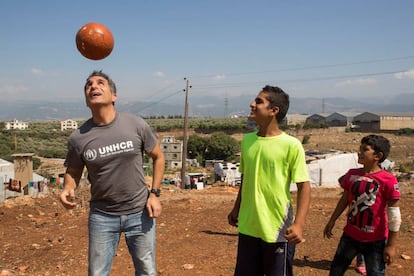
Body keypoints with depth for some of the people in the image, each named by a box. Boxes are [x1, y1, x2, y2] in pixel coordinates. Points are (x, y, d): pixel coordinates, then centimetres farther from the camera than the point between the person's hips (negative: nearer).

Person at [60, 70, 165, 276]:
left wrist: (154, 194, -3)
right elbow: (73, 172, 6)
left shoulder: (136, 125, -11)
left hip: (139, 212, 0)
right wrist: (67, 189, -16)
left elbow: (158, 157, 3)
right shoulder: (78, 138, -9)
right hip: (102, 215, 0)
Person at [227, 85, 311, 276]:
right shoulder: (247, 140, 4)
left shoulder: (291, 145, -13)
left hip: (278, 230, -5)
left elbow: (304, 186, -12)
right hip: (248, 227, 6)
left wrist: (298, 224, -22)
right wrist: (236, 209, 19)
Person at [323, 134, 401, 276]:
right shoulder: (352, 174, -2)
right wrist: (332, 221, 16)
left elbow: (394, 214, -14)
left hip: (375, 240, -5)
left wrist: (391, 245, -13)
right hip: (350, 235, 5)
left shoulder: (388, 180, -18)